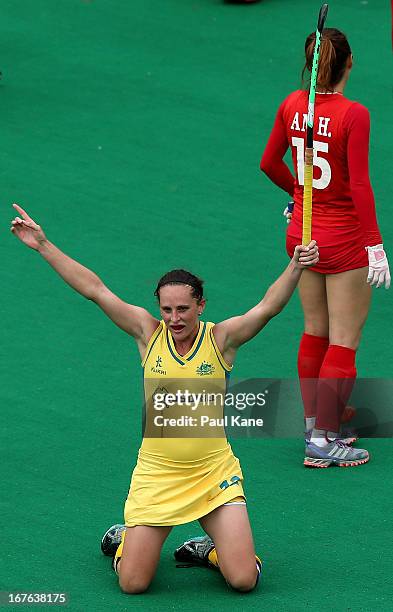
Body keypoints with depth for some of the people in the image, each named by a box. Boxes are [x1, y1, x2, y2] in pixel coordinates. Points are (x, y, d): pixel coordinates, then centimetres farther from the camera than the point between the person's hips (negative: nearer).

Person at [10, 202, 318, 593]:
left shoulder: (220, 338, -5)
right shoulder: (149, 333, -2)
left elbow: (268, 307, -18)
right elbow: (94, 289, -4)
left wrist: (296, 266, -36)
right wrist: (42, 245, -6)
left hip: (213, 475, 0)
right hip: (156, 475, 1)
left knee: (244, 580, -10)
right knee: (133, 583, -4)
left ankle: (208, 549, 24)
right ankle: (122, 539, 31)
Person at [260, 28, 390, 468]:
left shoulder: (292, 105, -2)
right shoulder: (353, 115, -20)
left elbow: (270, 163, 10)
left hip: (303, 231, 7)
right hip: (345, 241, -7)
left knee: (315, 332, 19)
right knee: (343, 342, 1)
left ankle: (314, 424, 27)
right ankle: (323, 440, 1)